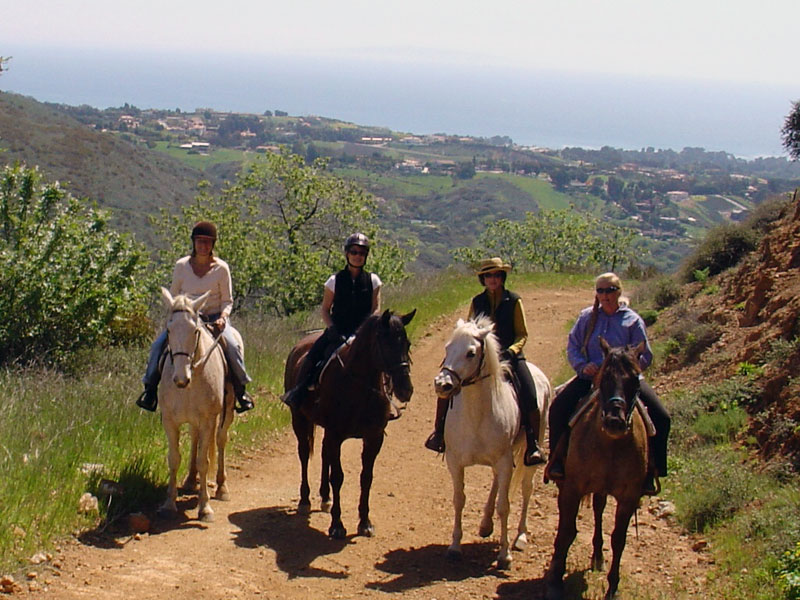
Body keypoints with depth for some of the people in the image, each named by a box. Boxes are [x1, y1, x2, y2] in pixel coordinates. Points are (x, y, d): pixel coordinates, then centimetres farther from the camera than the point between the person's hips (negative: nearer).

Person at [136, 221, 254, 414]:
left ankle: (240, 390, -11)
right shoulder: (181, 266, 0)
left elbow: (227, 301, 0)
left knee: (232, 346, -27)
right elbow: (173, 296, 10)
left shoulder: (221, 268, -4)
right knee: (158, 345, -18)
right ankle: (150, 387, -5)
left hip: (214, 319, -2)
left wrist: (223, 318, -19)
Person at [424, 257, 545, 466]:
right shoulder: (477, 302, 10)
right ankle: (439, 431, 0)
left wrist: (511, 350, -16)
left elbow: (522, 334, 2)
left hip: (509, 355, -3)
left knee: (529, 395, -23)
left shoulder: (514, 301, 2)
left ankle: (532, 445, -11)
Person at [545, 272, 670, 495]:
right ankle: (557, 461, -7)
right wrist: (582, 366, -11)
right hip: (590, 376, 1)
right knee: (558, 407, -23)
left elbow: (644, 356, 2)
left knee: (660, 417, -18)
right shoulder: (588, 317, 8)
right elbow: (572, 346, 8)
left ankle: (650, 470, -4)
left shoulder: (632, 320, 3)